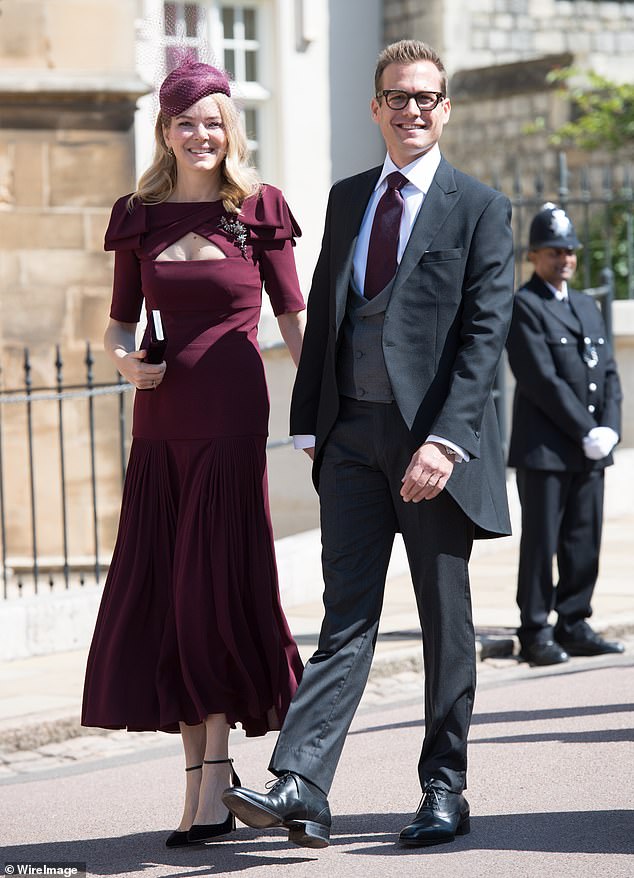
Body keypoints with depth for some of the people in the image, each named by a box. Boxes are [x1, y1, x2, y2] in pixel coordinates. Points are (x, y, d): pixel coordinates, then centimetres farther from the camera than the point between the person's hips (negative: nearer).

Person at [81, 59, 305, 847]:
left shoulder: (257, 212, 1)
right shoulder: (139, 218, 9)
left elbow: (295, 319, 2)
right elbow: (120, 321, 16)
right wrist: (125, 360, -7)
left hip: (231, 419, -4)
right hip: (160, 423, 4)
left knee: (216, 589, -5)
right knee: (159, 596, 3)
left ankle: (217, 775, 2)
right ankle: (199, 774, 11)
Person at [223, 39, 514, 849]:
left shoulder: (479, 209, -2)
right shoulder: (347, 198, 14)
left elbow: (485, 333, -9)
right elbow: (322, 313, 16)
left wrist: (445, 441, -19)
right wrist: (310, 425, 8)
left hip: (433, 439, -3)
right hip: (352, 437, 3)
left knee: (446, 622, 5)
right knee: (346, 616, -3)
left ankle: (444, 790, 15)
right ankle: (300, 790, -12)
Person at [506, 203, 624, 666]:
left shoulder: (588, 307, 19)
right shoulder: (523, 307, -6)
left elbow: (608, 372, 14)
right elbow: (542, 381, -14)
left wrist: (609, 429, -1)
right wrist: (586, 432, -14)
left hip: (590, 450, 7)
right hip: (545, 449, -7)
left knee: (585, 541, 7)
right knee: (541, 543, -3)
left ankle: (574, 624, 13)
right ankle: (536, 633, 1)